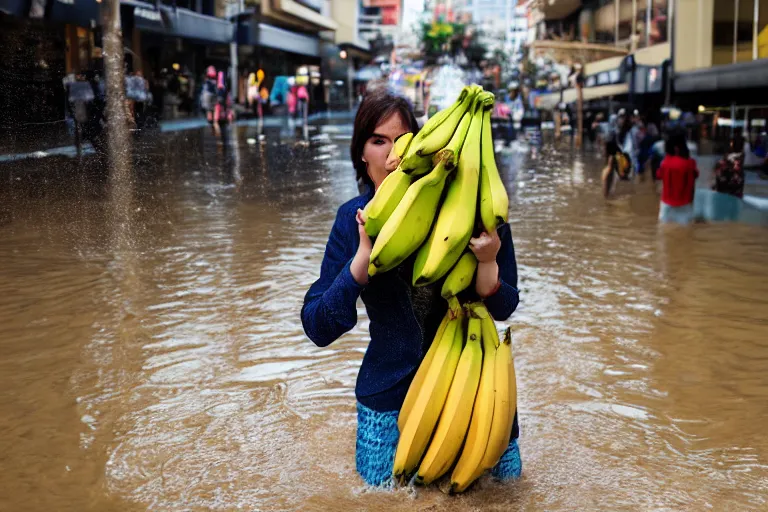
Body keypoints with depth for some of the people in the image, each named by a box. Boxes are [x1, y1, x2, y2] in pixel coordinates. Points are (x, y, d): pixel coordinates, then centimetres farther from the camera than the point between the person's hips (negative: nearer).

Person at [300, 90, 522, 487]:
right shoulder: (354, 219, -12)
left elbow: (502, 309, -10)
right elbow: (318, 328, -18)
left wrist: (487, 262, -32)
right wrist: (364, 255, -30)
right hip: (389, 392, 1)